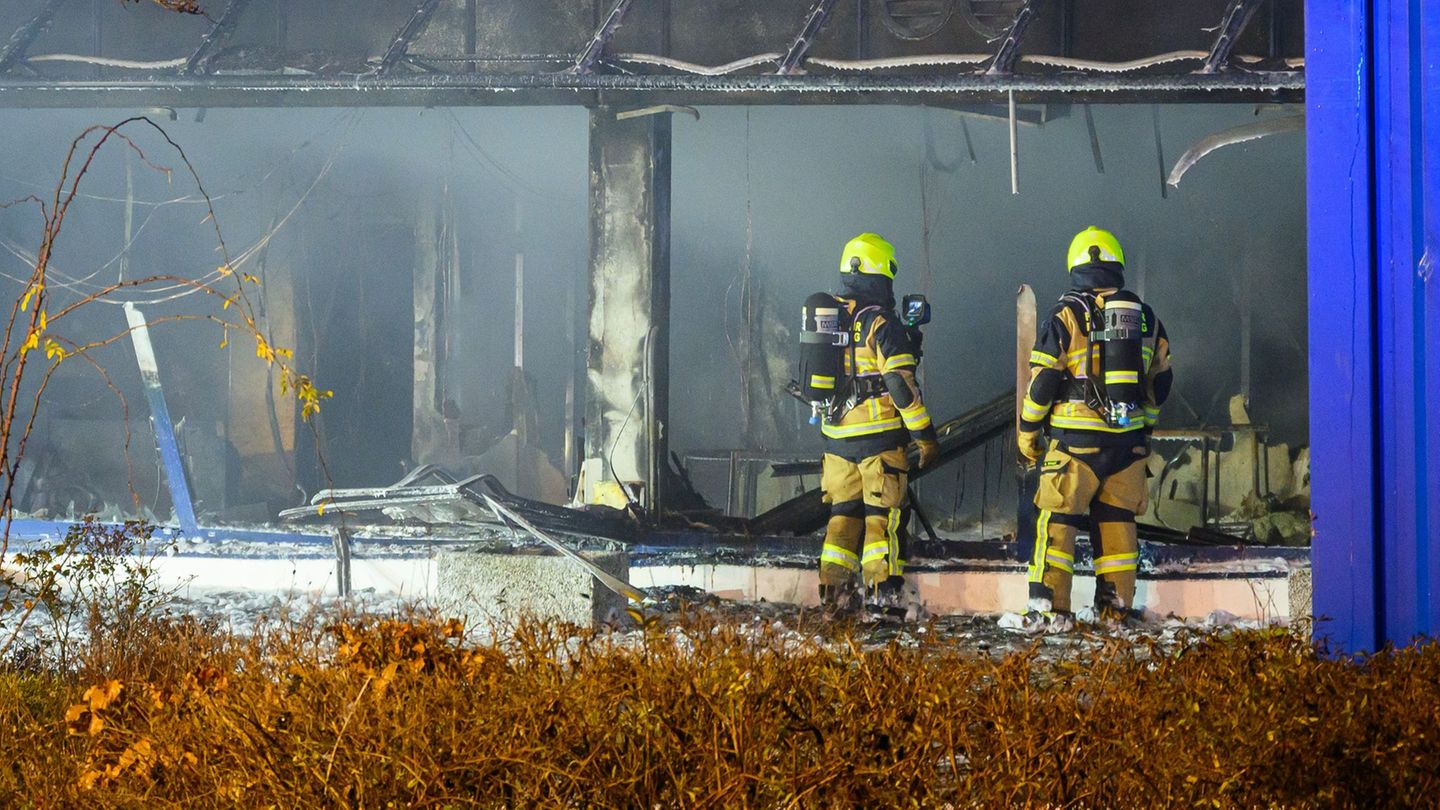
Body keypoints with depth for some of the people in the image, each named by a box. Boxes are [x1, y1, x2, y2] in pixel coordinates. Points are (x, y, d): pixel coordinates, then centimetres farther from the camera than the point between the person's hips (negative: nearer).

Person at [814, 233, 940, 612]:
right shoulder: (882, 325, -11)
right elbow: (901, 385, -14)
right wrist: (925, 437, -9)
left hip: (836, 436, 6)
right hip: (879, 436, -6)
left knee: (843, 512, 12)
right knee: (883, 515, -1)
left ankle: (833, 588, 8)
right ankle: (882, 591, -3)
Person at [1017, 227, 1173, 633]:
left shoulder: (1066, 317, -5)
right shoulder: (1146, 318, 10)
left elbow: (1043, 381, -5)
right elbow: (1161, 381, 17)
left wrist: (1028, 432, 5)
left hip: (1077, 439, -4)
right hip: (1129, 442, 4)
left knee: (1057, 519, -1)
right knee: (1118, 519, 13)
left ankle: (1049, 609, -7)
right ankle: (1117, 607, 14)